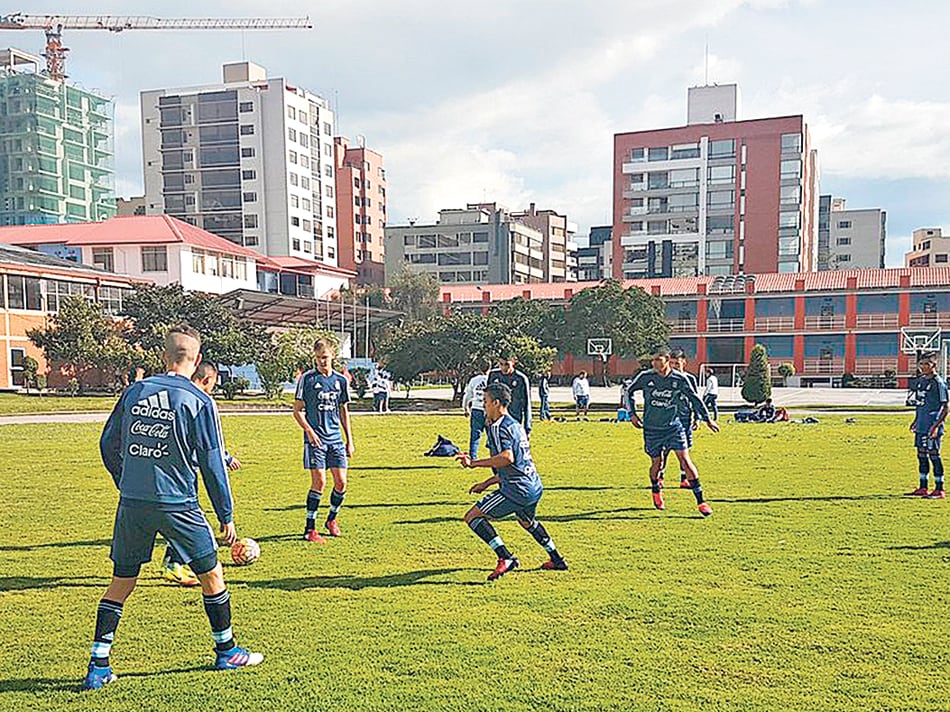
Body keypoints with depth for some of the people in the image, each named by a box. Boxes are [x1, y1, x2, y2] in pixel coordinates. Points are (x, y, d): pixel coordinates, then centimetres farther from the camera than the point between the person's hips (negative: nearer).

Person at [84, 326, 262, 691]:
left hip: (132, 502, 4)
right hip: (177, 505, -4)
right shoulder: (198, 401, -8)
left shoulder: (134, 391, 4)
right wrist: (226, 516, 0)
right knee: (211, 574, 12)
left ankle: (98, 667, 16)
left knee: (121, 582, 15)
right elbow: (212, 463, -7)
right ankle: (226, 652, 24)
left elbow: (108, 445, 11)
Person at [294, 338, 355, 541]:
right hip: (315, 439, -4)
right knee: (319, 482, -9)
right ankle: (310, 528, 4)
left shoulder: (341, 380, 10)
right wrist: (309, 431, -15)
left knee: (341, 482, 1)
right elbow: (297, 410, 0)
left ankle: (332, 519, 26)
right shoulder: (307, 379, -2)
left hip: (336, 438, 4)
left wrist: (349, 440, 14)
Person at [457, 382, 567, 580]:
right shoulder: (516, 425, 19)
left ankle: (505, 558, -11)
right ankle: (557, 560, 45)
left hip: (517, 490, -10)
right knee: (527, 521, 37)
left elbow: (507, 458, -28)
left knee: (472, 516, -4)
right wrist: (486, 484, 26)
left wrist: (474, 463, -22)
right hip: (534, 488, 10)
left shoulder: (499, 426, -11)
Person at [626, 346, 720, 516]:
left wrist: (707, 418, 9)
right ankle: (656, 492, 36)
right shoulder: (645, 377, -8)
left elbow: (693, 398, 6)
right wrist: (632, 414, 4)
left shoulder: (679, 379, -7)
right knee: (657, 463, 4)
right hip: (652, 428, 0)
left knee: (685, 459, -9)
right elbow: (629, 392, 9)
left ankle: (700, 500, -3)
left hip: (673, 426, 0)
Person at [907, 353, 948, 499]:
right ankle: (922, 488, 20)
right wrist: (916, 421, 19)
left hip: (932, 427, -8)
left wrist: (936, 425, -19)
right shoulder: (920, 380, 12)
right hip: (921, 426, 8)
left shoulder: (938, 383, -11)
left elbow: (945, 408, -12)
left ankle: (939, 490, 3)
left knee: (933, 455, -5)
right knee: (921, 455, 11)